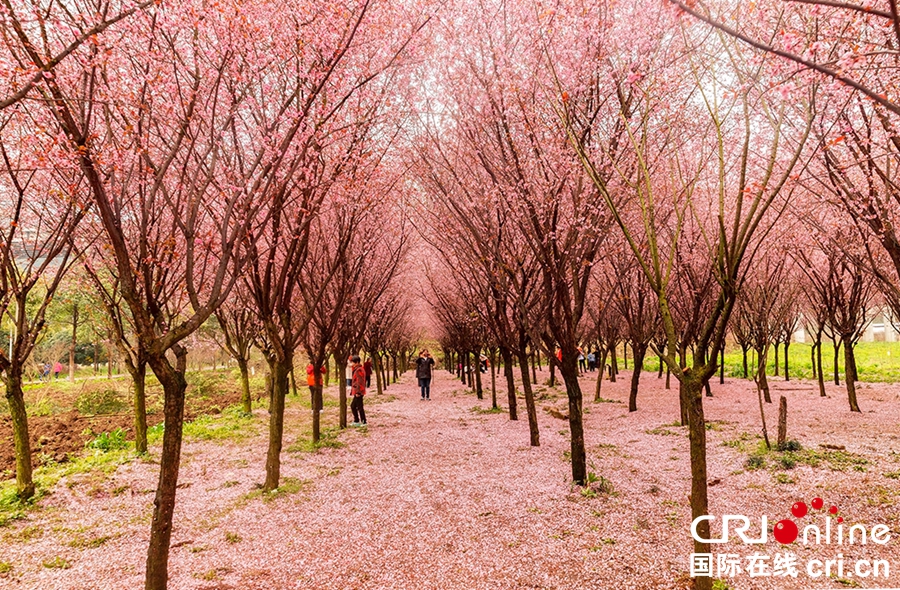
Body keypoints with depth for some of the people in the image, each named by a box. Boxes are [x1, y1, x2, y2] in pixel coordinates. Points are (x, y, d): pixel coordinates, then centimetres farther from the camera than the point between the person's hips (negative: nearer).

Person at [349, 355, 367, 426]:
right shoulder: (356, 369, 15)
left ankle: (364, 422, 3)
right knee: (353, 406, 17)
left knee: (359, 407, -4)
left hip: (358, 392, -10)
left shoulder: (359, 370, -17)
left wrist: (358, 391, -22)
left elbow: (359, 382, -21)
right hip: (356, 391, 10)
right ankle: (356, 421, 25)